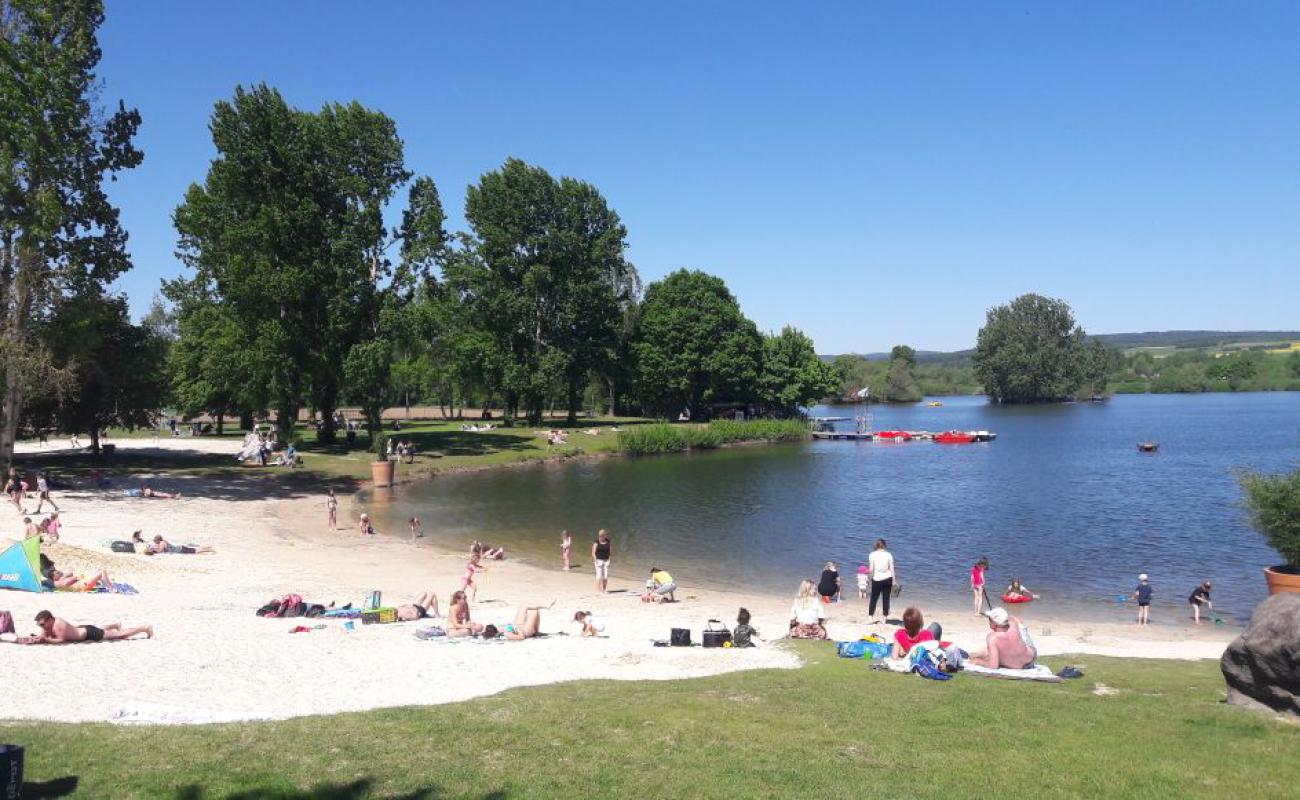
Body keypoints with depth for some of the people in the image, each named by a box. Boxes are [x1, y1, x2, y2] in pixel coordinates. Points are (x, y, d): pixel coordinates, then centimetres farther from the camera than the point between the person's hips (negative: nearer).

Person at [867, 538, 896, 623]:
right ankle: (884, 618, 9)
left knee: (874, 599, 8)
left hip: (877, 580, -1)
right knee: (886, 599, 7)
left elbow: (871, 569, -6)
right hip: (887, 579, 1)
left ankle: (870, 616, 5)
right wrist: (893, 581, 5)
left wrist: (871, 578, 8)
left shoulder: (872, 555, -5)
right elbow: (892, 569, 0)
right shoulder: (888, 555, -2)